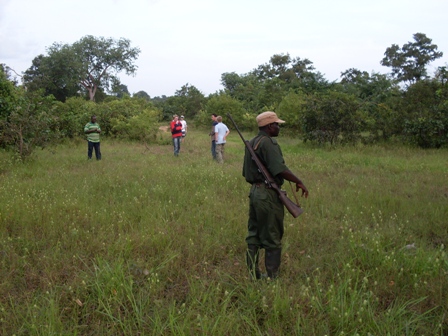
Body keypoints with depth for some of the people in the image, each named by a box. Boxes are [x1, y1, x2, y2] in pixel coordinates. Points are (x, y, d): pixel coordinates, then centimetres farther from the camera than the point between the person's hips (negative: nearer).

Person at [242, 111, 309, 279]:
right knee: (272, 239, 1)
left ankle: (252, 274, 22)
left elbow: (246, 172, 17)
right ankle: (272, 277, 9)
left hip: (254, 191, 9)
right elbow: (280, 169, -25)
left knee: (253, 236, 14)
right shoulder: (268, 143, -16)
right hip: (268, 195, -9)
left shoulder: (252, 143, 12)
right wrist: (299, 182, -15)